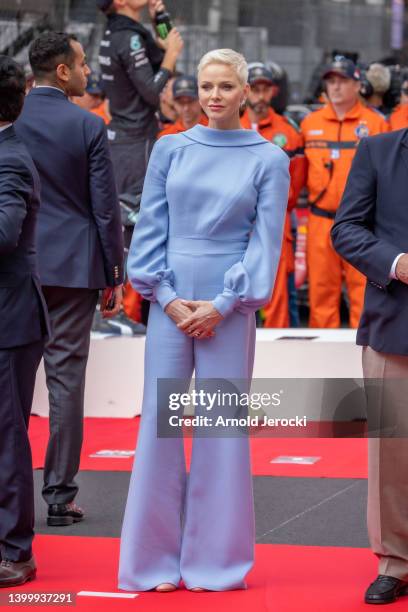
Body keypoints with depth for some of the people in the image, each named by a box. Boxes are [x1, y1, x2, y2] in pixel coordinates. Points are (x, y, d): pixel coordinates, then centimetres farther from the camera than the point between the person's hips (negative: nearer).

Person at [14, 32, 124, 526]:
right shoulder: (88, 127, -6)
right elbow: (105, 207, -5)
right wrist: (114, 274, 2)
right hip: (74, 267, -2)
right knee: (66, 378, 2)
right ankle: (59, 493, 4)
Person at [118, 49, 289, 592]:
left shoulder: (268, 159, 2)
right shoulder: (171, 149, 7)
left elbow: (267, 240, -2)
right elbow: (150, 227, 6)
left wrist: (223, 304, -10)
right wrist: (168, 297, -5)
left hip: (229, 307, -1)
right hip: (170, 301, 2)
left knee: (222, 427, 2)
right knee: (160, 423, 1)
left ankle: (216, 559, 12)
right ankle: (155, 560, 10)